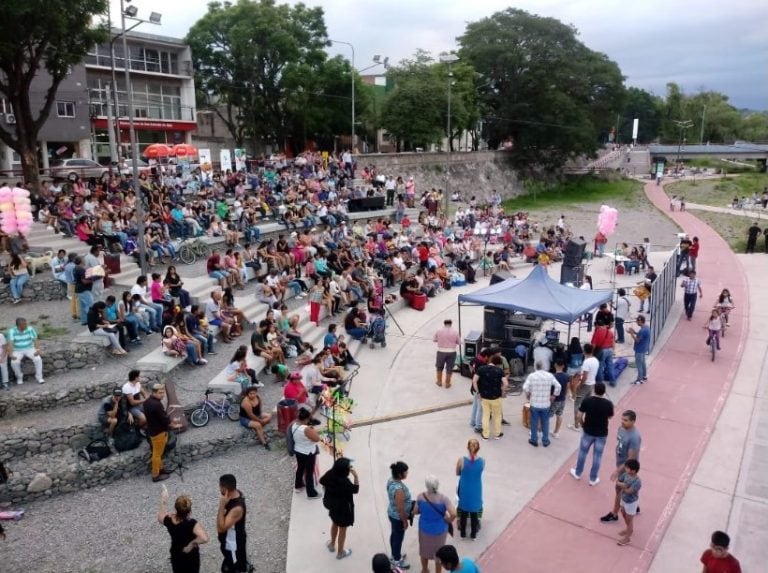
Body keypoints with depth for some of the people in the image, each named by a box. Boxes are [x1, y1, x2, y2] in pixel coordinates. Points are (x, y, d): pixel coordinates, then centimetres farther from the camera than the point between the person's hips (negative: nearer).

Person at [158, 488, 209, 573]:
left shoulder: (169, 520, -22)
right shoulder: (192, 524, -34)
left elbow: (160, 518, 4)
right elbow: (205, 538, -49)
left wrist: (163, 500, 6)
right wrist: (192, 543, -31)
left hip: (176, 556, 4)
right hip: (190, 557, -4)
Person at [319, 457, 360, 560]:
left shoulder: (330, 474, -19)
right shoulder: (345, 482, -36)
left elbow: (322, 481, 3)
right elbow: (355, 489, -17)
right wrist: (355, 476, -16)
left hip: (332, 505, 6)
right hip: (343, 509, -6)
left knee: (334, 524, 32)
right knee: (342, 529, 17)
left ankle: (332, 545, 52)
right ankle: (340, 553, 36)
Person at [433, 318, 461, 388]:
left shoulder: (439, 331, -5)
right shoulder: (455, 332, -5)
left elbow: (434, 339, 6)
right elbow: (459, 342, 2)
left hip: (441, 352, 0)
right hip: (452, 352, 0)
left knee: (439, 367, 21)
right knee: (449, 368, 13)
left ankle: (439, 381, 32)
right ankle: (447, 383, 22)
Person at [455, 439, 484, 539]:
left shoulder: (462, 460, -21)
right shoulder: (482, 461, -17)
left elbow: (457, 473, -4)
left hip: (464, 490, -1)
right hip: (476, 491, 1)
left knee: (463, 512, 21)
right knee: (474, 512, 20)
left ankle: (463, 532, 37)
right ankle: (473, 534, 35)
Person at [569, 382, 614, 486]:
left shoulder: (587, 401, -17)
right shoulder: (608, 403, -16)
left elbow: (579, 415, -9)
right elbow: (610, 417, 1)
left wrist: (581, 423, 12)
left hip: (588, 431, 0)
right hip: (602, 433, 0)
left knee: (583, 452, 19)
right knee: (597, 456, 14)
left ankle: (577, 473, 34)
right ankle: (593, 479, 25)